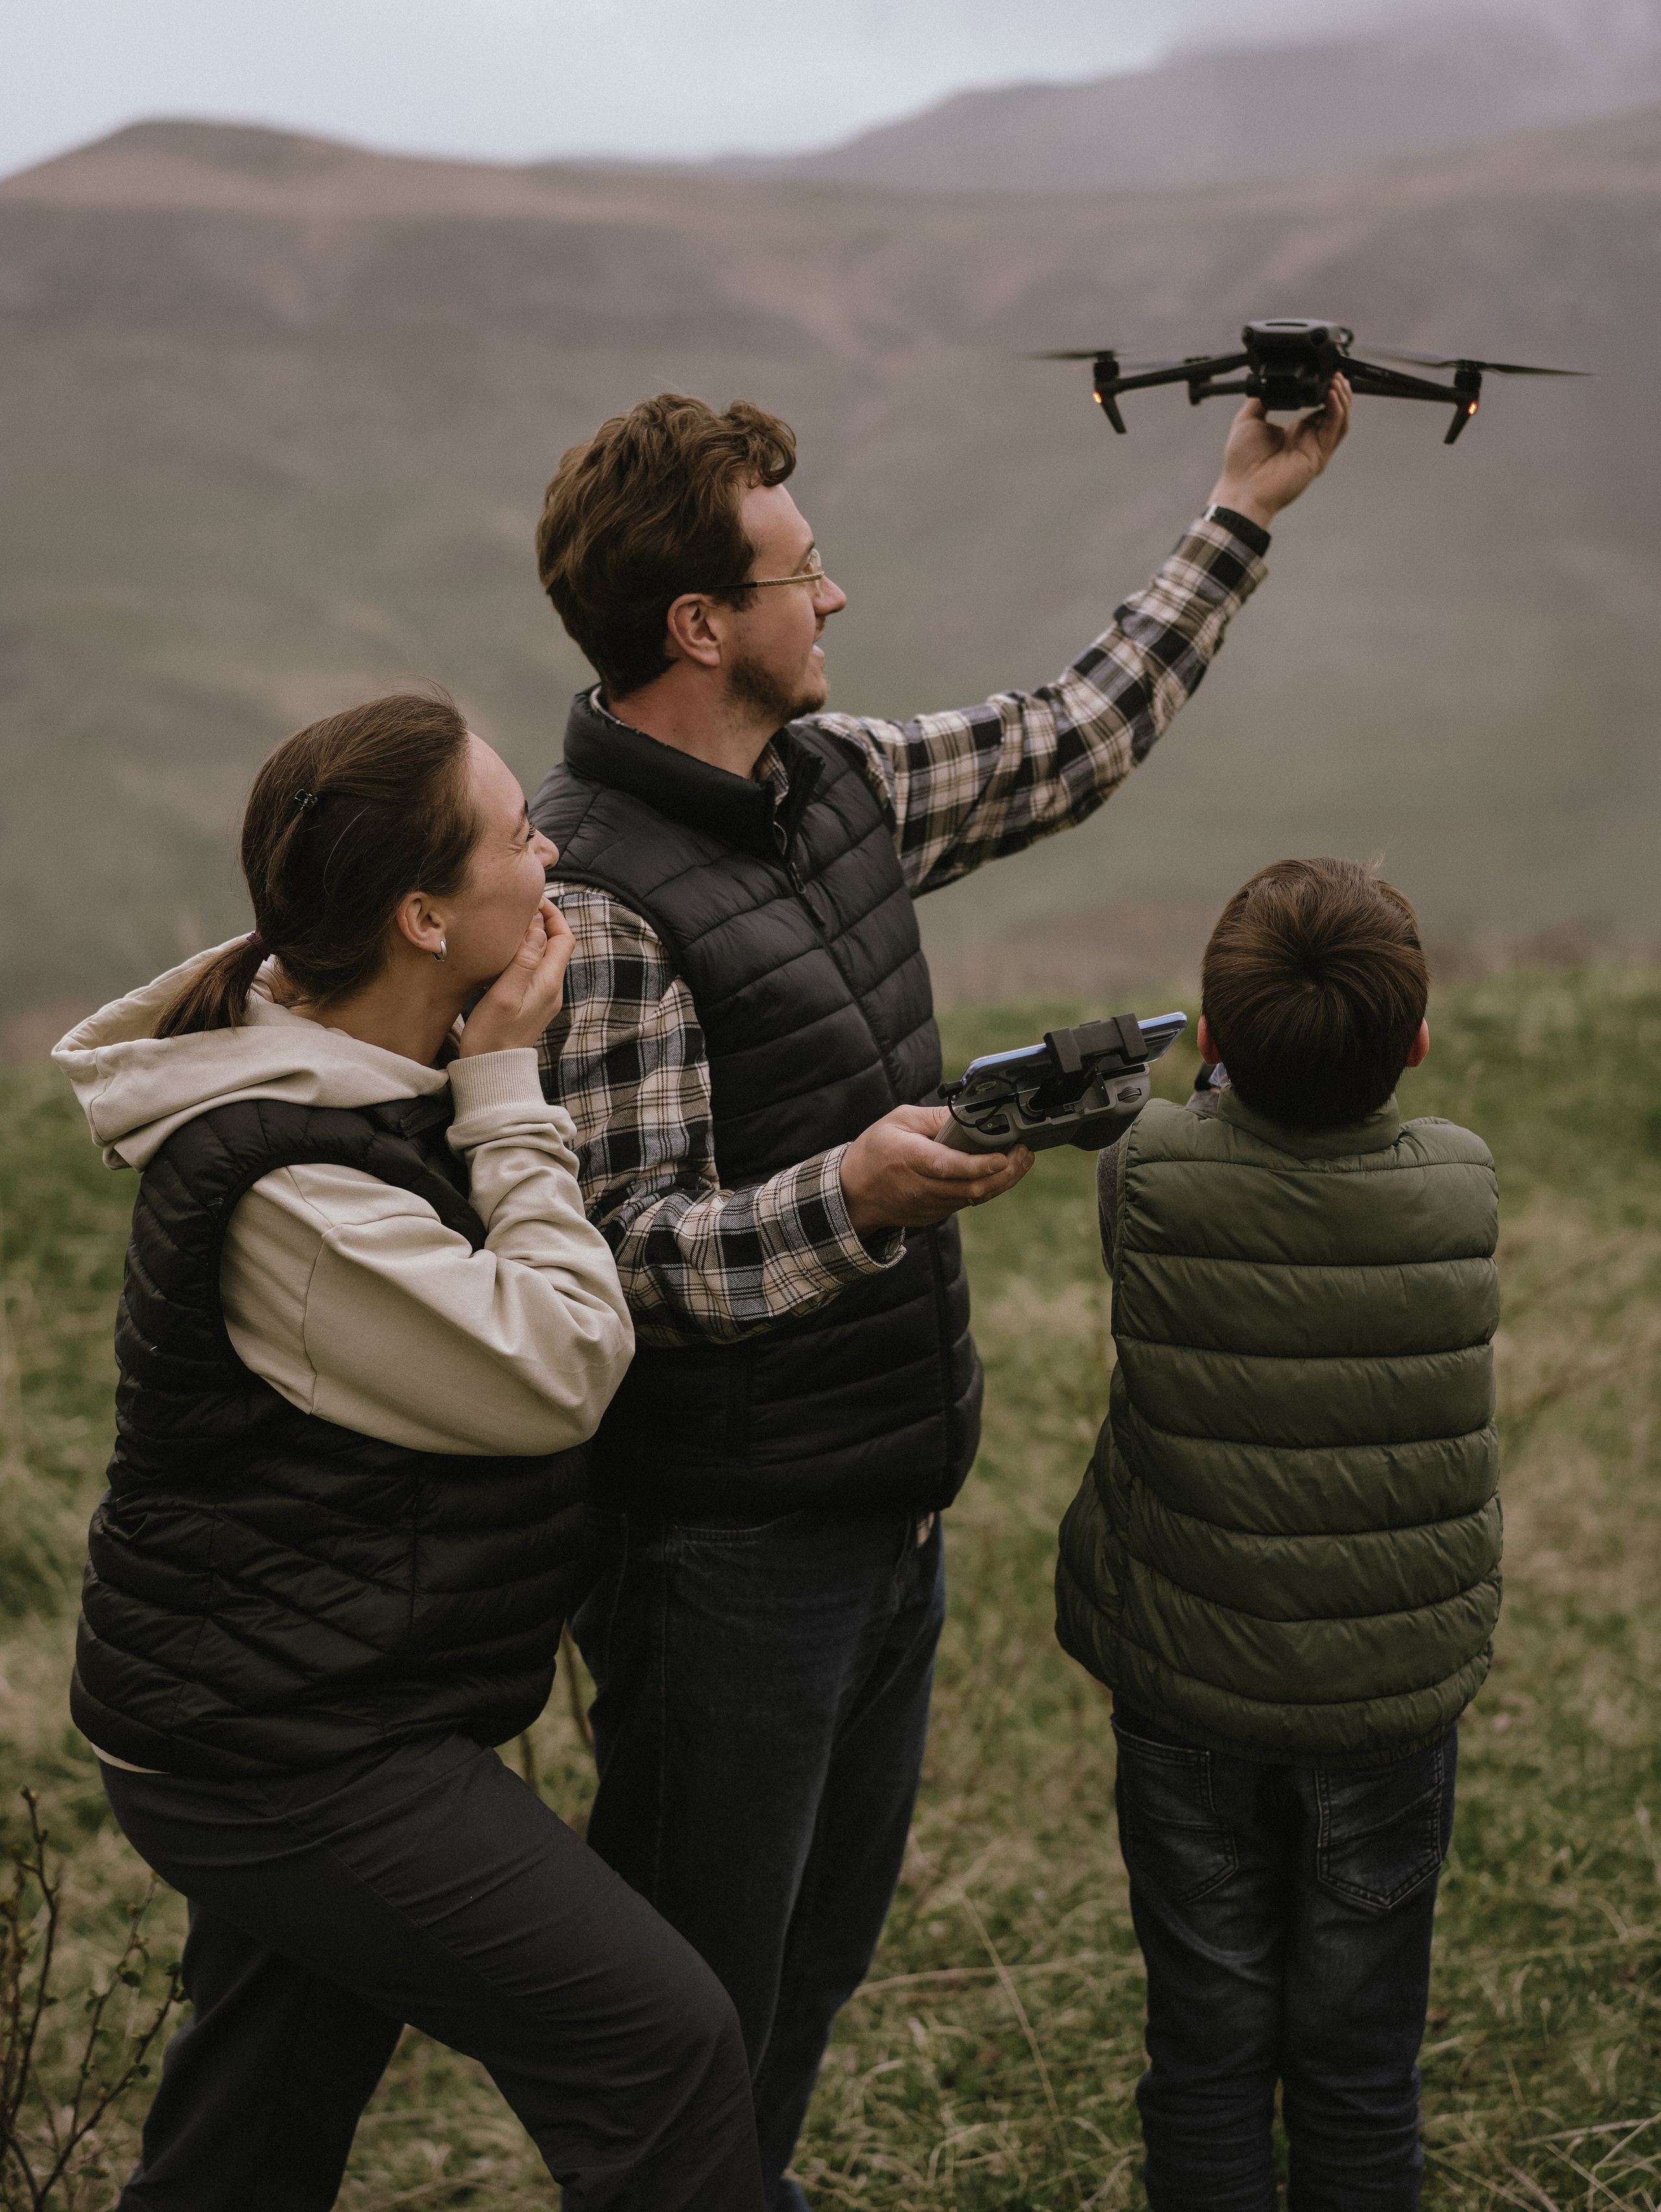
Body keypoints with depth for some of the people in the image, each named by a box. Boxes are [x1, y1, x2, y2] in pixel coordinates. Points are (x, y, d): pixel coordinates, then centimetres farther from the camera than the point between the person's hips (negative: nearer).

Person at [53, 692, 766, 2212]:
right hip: (284, 1758, -10)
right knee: (659, 2039, -6)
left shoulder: (368, 1068, 4)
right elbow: (558, 1369, -23)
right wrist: (508, 1090, -18)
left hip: (282, 1727, 10)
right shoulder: (284, 1187, -28)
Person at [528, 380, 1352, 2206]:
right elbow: (630, 1253, -23)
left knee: (828, 1930, 25)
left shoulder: (837, 777, 4)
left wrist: (1241, 516, 23)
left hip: (888, 1504, 9)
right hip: (724, 1549, -9)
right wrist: (850, 1195, -40)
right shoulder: (587, 893, -23)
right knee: (698, 1990, 7)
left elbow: (1069, 747, 19)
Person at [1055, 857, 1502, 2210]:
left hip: (1187, 1693, 0)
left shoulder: (1146, 1172, -17)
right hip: (1396, 1692, 1)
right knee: (1359, 2054, 16)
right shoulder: (1462, 1189, -14)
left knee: (1209, 2039, 15)